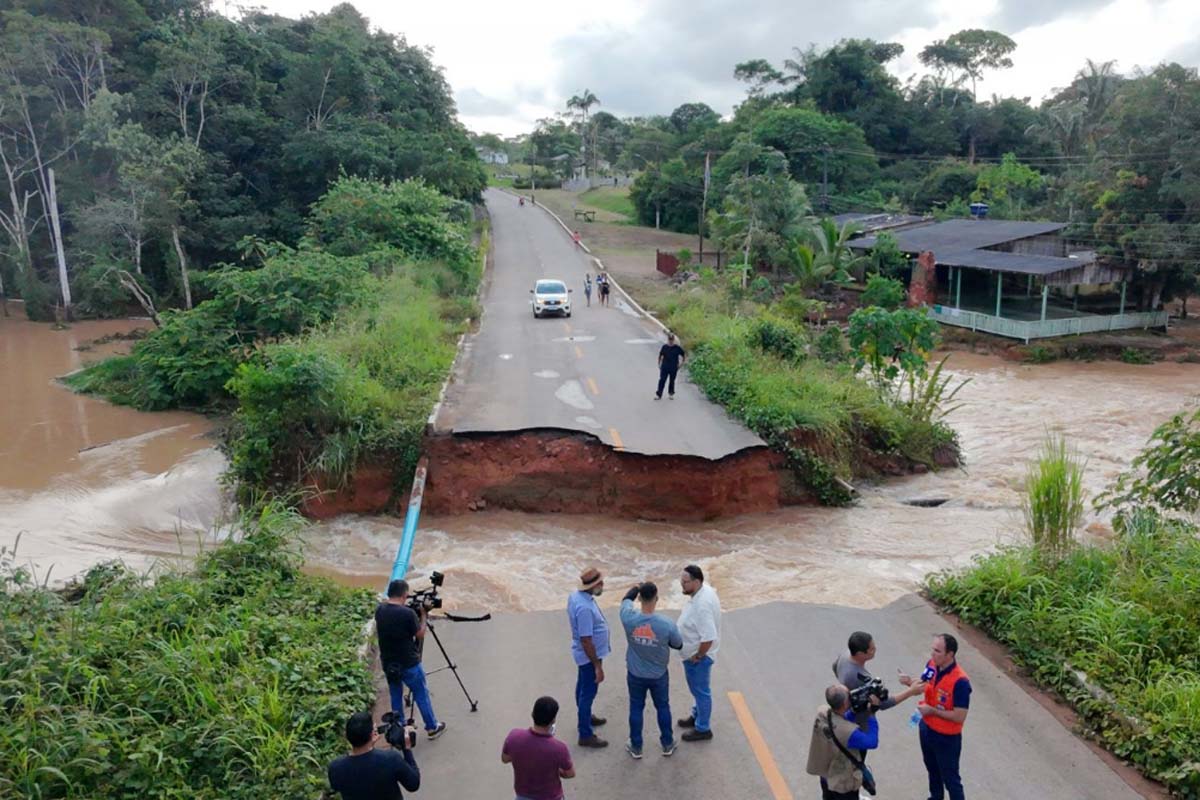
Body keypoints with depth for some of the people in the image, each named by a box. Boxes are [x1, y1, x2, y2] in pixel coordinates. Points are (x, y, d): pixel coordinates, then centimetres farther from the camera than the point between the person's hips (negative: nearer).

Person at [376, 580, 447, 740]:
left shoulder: (380, 610, -8)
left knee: (396, 696, 21)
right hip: (409, 664, -5)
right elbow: (420, 635, -11)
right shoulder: (408, 613, -25)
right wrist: (423, 615, 0)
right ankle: (432, 727, 25)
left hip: (388, 663, 5)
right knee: (421, 695, 13)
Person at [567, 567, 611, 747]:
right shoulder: (584, 608, -35)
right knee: (588, 692, 4)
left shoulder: (576, 595, -4)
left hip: (584, 654, 9)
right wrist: (597, 666, -23)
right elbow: (586, 641, -30)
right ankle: (585, 735, 16)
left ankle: (586, 717, 46)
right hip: (589, 656, -9)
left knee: (583, 687, 26)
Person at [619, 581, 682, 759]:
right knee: (663, 708, 21)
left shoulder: (629, 618, -24)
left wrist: (637, 587, 18)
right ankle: (667, 744, 38)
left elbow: (626, 599, -1)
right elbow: (678, 645, -7)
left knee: (636, 709, 19)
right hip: (659, 676, 0)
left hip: (635, 675, 1)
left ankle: (636, 747, 33)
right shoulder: (667, 624, -27)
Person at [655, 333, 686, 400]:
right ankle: (658, 395, 0)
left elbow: (684, 356, 4)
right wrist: (659, 365, 6)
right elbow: (660, 356, 8)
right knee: (662, 380, -3)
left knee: (672, 381, 11)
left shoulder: (677, 348, -6)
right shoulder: (664, 347, -4)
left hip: (673, 368, 0)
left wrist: (680, 364, 2)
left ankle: (671, 394, 28)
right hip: (664, 367, 0)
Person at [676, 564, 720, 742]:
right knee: (697, 689, 27)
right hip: (695, 652, 9)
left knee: (700, 691, 10)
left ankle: (703, 729, 28)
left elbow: (709, 638, -36)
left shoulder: (702, 605, -36)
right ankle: (697, 715, 47)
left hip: (698, 656, -9)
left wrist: (697, 656, -20)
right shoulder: (705, 589, -5)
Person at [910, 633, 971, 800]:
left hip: (947, 737, -7)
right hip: (926, 728, 8)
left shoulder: (960, 681, -32)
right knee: (932, 768, 29)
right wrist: (910, 682, -13)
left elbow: (959, 717, -27)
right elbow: (925, 686, 6)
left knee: (950, 777, 12)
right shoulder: (932, 664, -11)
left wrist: (932, 710, -26)